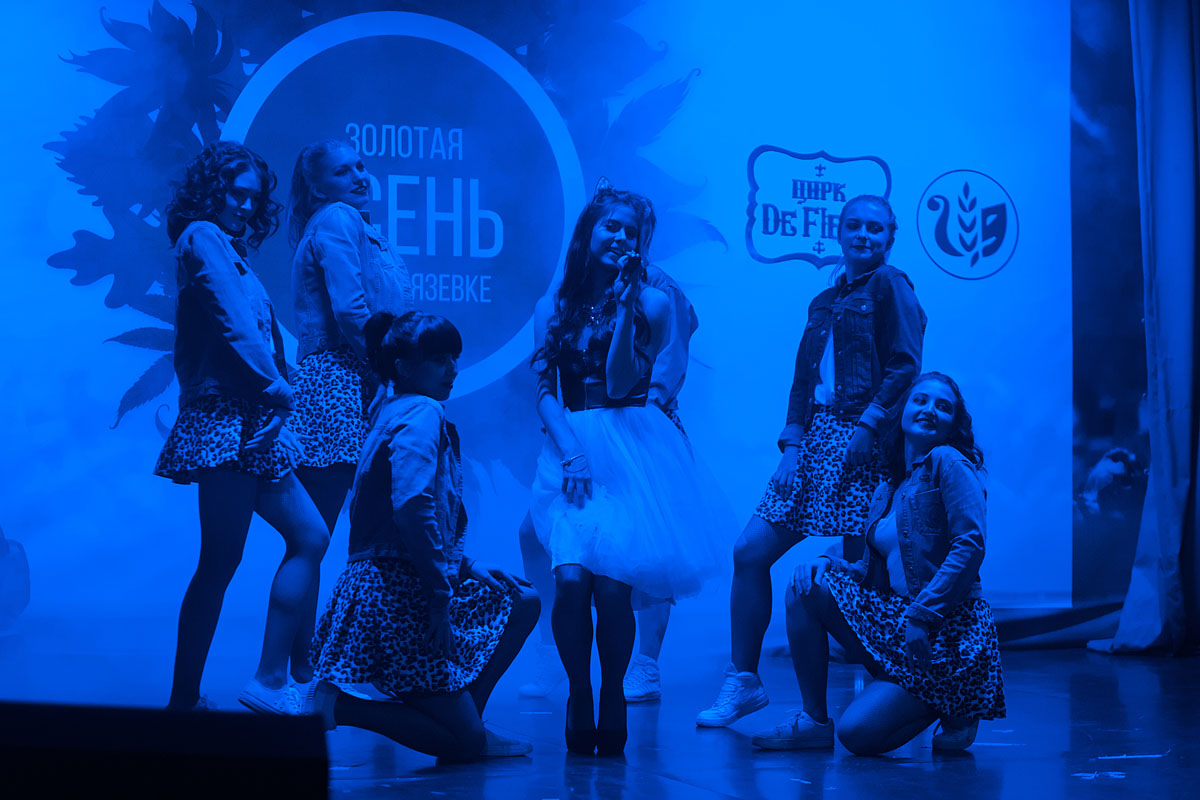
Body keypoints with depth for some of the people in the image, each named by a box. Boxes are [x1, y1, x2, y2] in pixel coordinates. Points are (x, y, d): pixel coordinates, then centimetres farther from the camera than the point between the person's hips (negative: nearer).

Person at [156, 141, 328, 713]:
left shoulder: (230, 249, 23)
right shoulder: (202, 237, -4)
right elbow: (231, 319, -17)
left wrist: (274, 389, 7)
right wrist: (274, 382, -12)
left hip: (251, 422, 10)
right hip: (223, 416, -10)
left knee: (309, 536, 8)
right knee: (220, 562, -9)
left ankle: (283, 678, 11)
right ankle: (184, 701, -5)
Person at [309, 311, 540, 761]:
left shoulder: (391, 412, 18)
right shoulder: (422, 413, -13)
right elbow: (412, 509, -28)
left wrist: (463, 565, 18)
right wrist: (441, 595, -23)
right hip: (398, 593, -10)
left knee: (522, 602, 20)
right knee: (463, 745, -6)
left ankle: (468, 730, 13)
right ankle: (341, 705, -9)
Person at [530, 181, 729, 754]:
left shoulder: (651, 302, 5)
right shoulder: (554, 306, 12)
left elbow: (620, 384, -5)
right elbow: (544, 389, 5)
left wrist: (624, 304, -10)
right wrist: (570, 451, -11)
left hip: (633, 449, -2)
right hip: (573, 448, 2)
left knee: (612, 582, -17)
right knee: (571, 577, -20)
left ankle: (612, 700, 0)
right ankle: (578, 700, -3)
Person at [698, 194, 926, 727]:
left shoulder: (889, 284, 1)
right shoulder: (824, 301, 22)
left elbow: (904, 365, -9)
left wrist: (867, 426, -18)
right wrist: (792, 445, 5)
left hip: (864, 443, -7)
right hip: (816, 439, 7)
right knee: (751, 552, 1)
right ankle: (742, 681, 9)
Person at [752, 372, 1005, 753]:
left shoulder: (949, 462, -7)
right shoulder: (886, 490, 16)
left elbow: (971, 546, -17)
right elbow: (871, 567, 16)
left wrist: (922, 615, -21)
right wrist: (828, 563, -6)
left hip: (947, 632, -7)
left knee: (857, 733, -20)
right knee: (808, 585, -9)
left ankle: (950, 705, 8)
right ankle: (815, 720, -2)